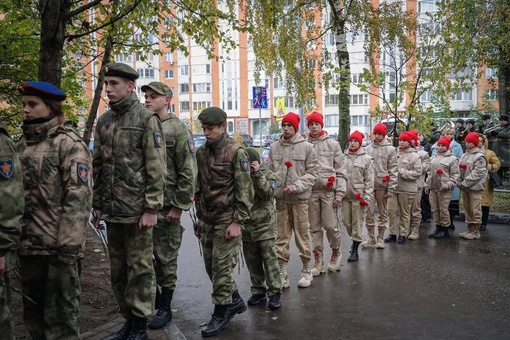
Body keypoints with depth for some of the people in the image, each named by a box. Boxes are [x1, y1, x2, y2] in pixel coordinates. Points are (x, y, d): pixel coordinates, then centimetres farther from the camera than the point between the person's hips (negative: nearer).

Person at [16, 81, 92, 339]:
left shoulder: (69, 143, -8)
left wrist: (69, 245, -20)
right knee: (32, 313, 18)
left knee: (61, 314, 5)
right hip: (28, 245, 7)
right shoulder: (22, 145, 13)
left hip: (58, 246, -7)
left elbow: (78, 197, -15)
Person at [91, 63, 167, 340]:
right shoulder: (103, 121, 12)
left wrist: (152, 208, -15)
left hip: (137, 210, -6)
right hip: (111, 211, 6)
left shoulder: (147, 118, -6)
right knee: (117, 269, 14)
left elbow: (156, 168, -11)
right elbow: (98, 166, 16)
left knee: (139, 268, 4)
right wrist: (98, 204, 12)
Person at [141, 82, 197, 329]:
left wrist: (179, 206, -14)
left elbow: (188, 172, -10)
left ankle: (165, 307, 19)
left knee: (165, 258, 5)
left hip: (166, 206, -5)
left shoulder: (178, 130, -6)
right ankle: (154, 294, 34)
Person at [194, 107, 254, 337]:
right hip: (207, 220, 7)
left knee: (221, 267, -3)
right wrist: (199, 217, 17)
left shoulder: (236, 152, -11)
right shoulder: (201, 152, 9)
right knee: (210, 266, 12)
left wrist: (238, 222, -18)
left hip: (227, 220, -7)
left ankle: (222, 312, 12)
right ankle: (235, 300, 30)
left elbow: (245, 191, -14)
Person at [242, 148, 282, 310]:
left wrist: (257, 174, -26)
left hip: (265, 225, -4)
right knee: (252, 261, 13)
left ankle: (275, 293, 8)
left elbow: (268, 193, -23)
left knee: (270, 260, -1)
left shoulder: (267, 174, -5)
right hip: (247, 226, 4)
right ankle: (258, 291, 26)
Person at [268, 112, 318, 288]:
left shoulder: (306, 147, -2)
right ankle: (282, 274, 15)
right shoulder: (274, 147, 7)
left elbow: (313, 172, -3)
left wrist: (296, 186, -14)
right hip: (280, 199, 3)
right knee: (281, 237, 6)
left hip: (300, 198, -3)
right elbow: (271, 171, 11)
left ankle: (306, 271, 21)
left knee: (302, 235, 5)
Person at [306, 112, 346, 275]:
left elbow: (340, 171, 3)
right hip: (310, 191, 2)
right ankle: (318, 260, 18)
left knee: (330, 225, -3)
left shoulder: (332, 144, 4)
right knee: (315, 228, 8)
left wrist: (340, 193, -4)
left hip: (328, 190, -1)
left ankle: (335, 252, 24)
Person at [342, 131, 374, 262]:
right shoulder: (343, 157, 6)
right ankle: (355, 240, 35)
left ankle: (355, 250, 11)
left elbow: (369, 180, -3)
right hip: (345, 195, 3)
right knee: (346, 221, 9)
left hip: (359, 196, -3)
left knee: (357, 223, 1)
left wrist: (367, 197, -9)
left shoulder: (366, 159, -1)